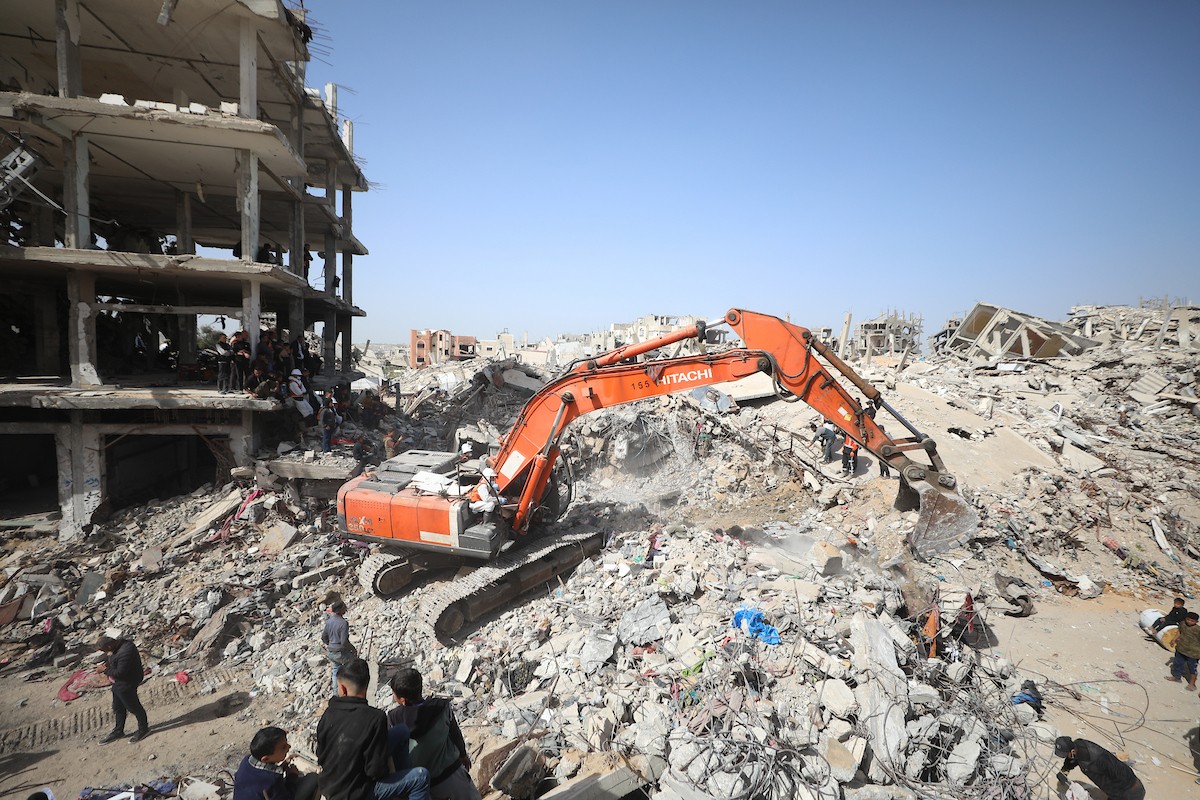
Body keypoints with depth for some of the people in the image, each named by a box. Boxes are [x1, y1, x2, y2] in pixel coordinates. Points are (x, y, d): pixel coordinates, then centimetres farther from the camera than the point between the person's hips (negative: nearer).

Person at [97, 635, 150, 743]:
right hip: (118, 683, 10)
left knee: (133, 707, 8)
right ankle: (118, 731, 41)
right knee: (118, 708, 23)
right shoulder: (120, 644, -3)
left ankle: (144, 729, 26)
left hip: (126, 684, -10)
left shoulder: (125, 652, -34)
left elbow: (120, 673, -30)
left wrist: (106, 670, -16)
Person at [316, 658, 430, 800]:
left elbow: (321, 757, 4)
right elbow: (376, 770, -21)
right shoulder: (375, 718, -25)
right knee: (421, 776, -4)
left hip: (328, 789, 7)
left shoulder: (329, 713, -9)